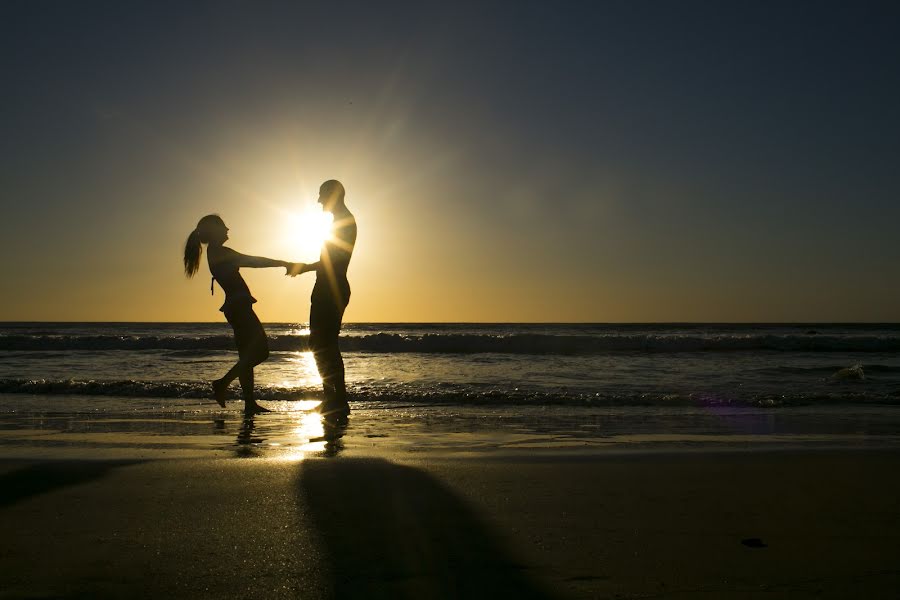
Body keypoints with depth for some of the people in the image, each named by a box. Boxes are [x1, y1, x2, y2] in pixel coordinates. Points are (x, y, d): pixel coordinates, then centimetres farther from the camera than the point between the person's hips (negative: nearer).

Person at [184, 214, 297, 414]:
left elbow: (250, 261, 20)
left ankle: (250, 403, 10)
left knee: (248, 355, 9)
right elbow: (253, 261, -14)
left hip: (237, 307, 10)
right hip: (238, 306, -10)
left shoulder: (217, 253, 20)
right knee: (261, 350, -11)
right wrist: (283, 263, -10)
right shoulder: (219, 253, -10)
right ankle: (223, 383, -7)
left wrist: (282, 264, 17)